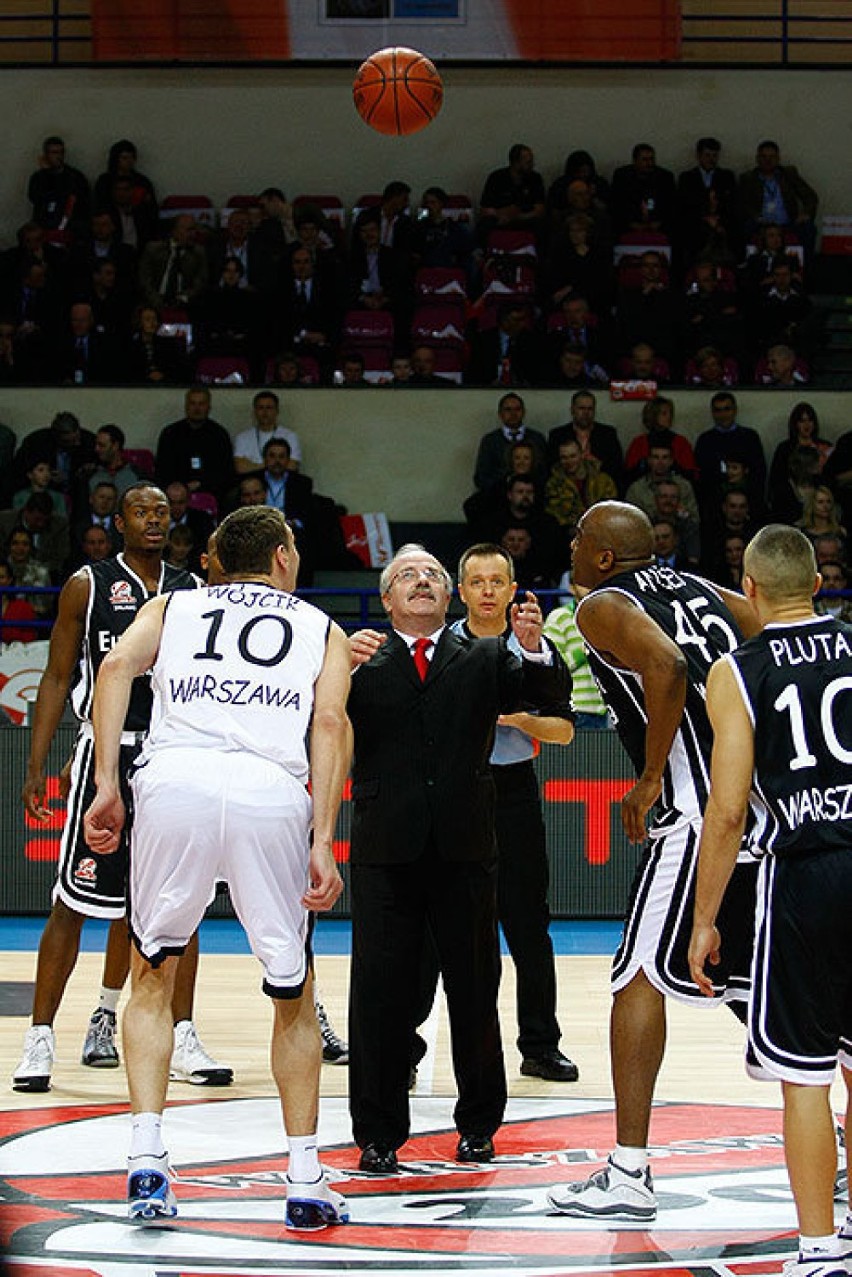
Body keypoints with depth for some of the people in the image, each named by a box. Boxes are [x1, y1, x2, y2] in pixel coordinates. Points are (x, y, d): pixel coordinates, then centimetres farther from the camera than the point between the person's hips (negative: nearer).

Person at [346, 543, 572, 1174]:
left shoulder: (485, 659, 11)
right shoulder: (363, 662, 9)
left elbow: (550, 694, -2)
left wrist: (535, 648, -22)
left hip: (464, 847, 1)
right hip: (386, 849, -1)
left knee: (474, 989, 8)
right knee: (380, 992, 0)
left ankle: (479, 1124, 20)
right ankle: (379, 1134, 6)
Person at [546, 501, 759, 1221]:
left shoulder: (603, 606, -1)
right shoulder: (699, 589, 21)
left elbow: (665, 666, -21)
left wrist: (651, 777, -13)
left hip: (700, 807, -7)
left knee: (640, 979, 0)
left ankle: (629, 1176, -3)